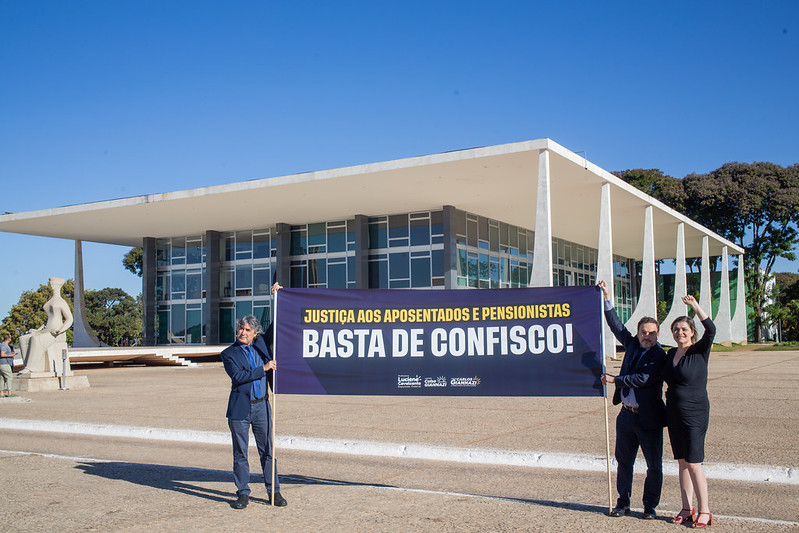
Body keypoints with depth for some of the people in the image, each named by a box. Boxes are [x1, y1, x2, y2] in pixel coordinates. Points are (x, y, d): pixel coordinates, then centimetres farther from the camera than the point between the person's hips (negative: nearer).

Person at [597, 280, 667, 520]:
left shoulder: (660, 356, -11)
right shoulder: (632, 345, 7)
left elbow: (642, 379, -21)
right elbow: (617, 326, 16)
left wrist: (615, 380, -16)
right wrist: (607, 298, 14)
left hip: (649, 419, -6)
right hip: (627, 415, 6)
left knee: (654, 466, 5)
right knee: (623, 461, 14)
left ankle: (650, 506, 19)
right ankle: (623, 502, 26)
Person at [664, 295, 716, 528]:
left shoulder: (700, 351, -8)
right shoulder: (671, 353, 9)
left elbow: (711, 330, -25)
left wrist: (695, 306, -28)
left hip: (695, 414, -6)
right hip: (674, 413, 6)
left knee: (693, 463, -7)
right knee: (682, 462, 10)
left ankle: (704, 511, 3)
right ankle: (687, 509, 18)